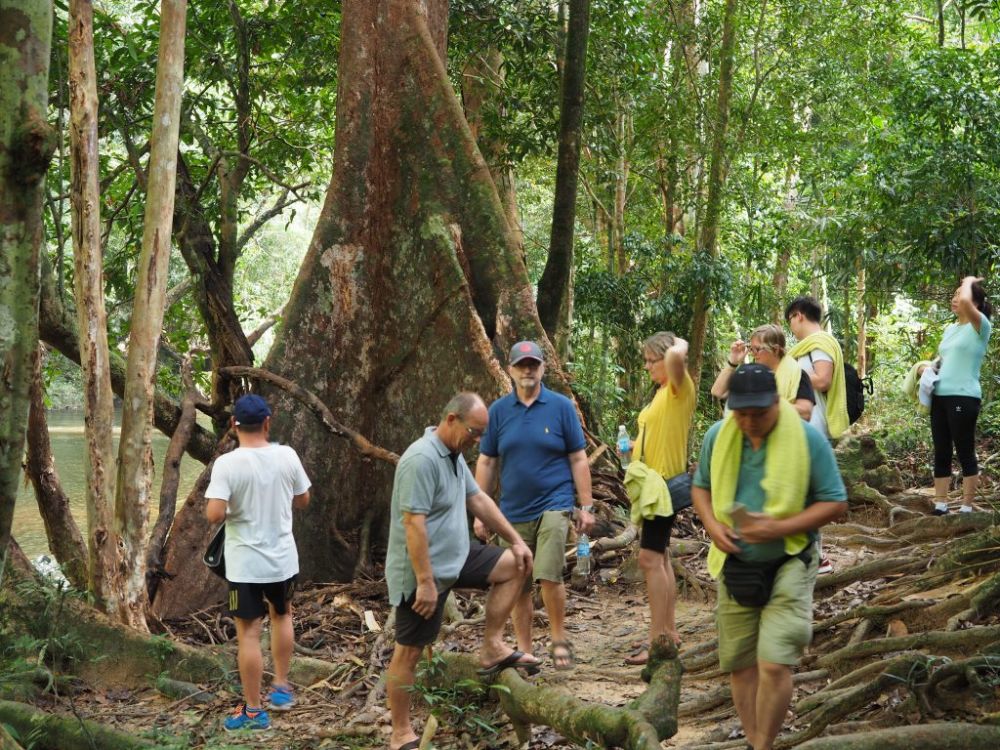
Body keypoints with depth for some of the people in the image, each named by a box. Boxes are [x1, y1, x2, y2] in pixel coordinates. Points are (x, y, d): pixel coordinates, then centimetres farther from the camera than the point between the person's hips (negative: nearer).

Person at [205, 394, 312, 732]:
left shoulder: (227, 464, -17)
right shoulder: (287, 456, -5)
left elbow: (214, 514, -22)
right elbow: (303, 501, 8)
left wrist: (231, 509, -1)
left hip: (245, 564, -4)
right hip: (283, 559, 4)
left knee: (248, 633, 4)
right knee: (282, 615, 28)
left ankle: (253, 711, 10)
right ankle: (281, 688, 33)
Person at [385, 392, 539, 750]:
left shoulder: (454, 455, 8)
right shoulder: (421, 459, -24)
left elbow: (478, 499, 18)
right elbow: (413, 524, -27)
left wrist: (515, 540, 15)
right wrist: (425, 582, -28)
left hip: (457, 557, 10)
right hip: (424, 571, -10)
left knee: (515, 565, 11)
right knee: (409, 651, -1)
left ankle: (492, 648, 12)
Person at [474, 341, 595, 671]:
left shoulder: (561, 406, 0)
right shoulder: (499, 410, 5)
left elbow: (578, 459, 2)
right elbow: (486, 462, 8)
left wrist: (586, 507, -2)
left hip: (552, 505, -3)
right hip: (513, 512, 3)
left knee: (548, 575, -17)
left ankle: (559, 640, 4)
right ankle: (523, 651, 19)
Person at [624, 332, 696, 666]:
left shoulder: (679, 389, -14)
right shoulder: (661, 393, 15)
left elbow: (676, 357, -37)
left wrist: (680, 345, -16)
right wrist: (635, 448, 7)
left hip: (666, 481, -10)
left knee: (650, 557, -13)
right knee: (660, 557, 14)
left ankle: (656, 639, -12)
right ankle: (669, 630, 22)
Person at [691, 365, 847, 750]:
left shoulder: (808, 439, -14)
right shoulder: (718, 436, -3)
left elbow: (835, 503, -10)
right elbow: (701, 486, 13)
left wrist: (780, 527, -22)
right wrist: (712, 524, -9)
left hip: (788, 563, -4)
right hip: (735, 566, 4)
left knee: (774, 664, -14)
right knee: (740, 664, 10)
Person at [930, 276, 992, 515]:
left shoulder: (980, 326, -6)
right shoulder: (949, 329, 16)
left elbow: (965, 302, -26)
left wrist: (969, 282, -7)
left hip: (964, 397, -8)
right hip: (940, 396, 8)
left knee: (965, 453, -2)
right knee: (941, 452, 8)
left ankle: (966, 508, 4)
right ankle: (940, 506, 12)